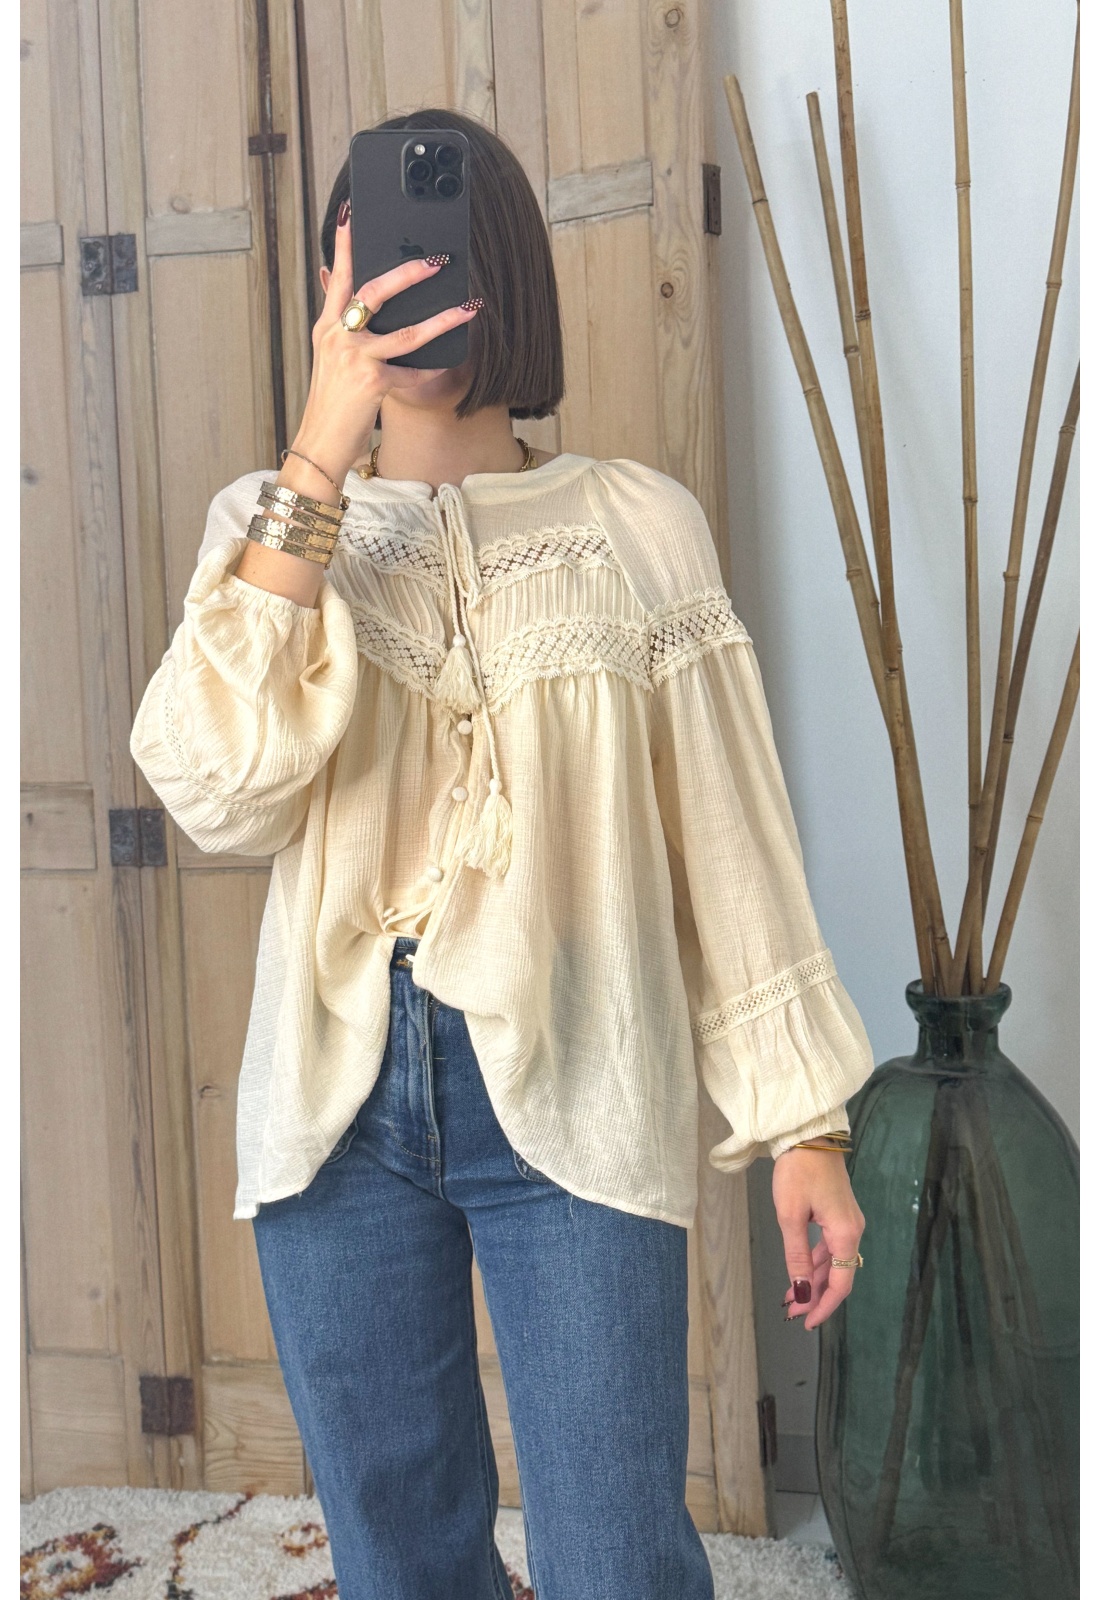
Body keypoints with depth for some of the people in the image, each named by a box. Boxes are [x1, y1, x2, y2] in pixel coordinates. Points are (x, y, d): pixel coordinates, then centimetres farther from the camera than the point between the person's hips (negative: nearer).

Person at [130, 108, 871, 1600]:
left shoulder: (639, 523, 3)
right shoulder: (272, 520, 6)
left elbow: (729, 835, 2)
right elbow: (219, 790, -13)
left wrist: (805, 1122, 0)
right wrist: (320, 460, -17)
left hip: (572, 1087, -2)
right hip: (340, 1089, 2)